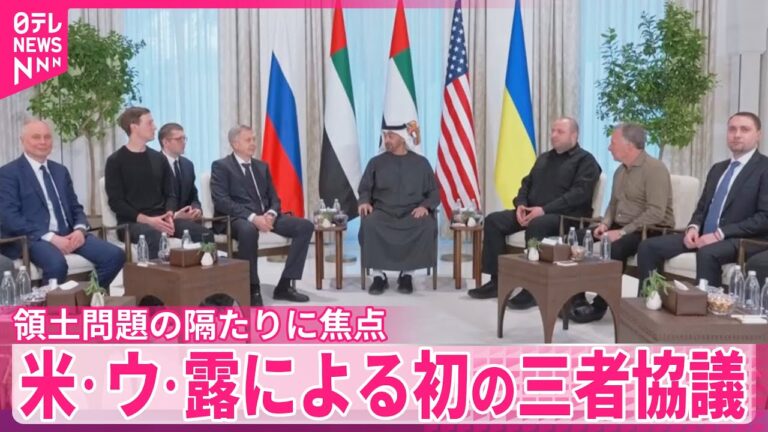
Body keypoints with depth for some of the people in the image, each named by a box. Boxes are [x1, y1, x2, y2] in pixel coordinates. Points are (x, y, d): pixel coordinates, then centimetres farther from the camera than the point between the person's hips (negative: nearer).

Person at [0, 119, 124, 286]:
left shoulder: (60, 170, 20)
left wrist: (80, 229, -5)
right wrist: (50, 237, -20)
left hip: (68, 234, 6)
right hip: (33, 238, -5)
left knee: (115, 255, -17)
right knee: (57, 263, -38)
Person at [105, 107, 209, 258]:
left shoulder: (159, 158, 14)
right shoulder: (115, 161, 1)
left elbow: (170, 194, 13)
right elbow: (116, 202, -5)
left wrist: (169, 215, -10)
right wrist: (147, 220, -18)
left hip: (161, 218, 5)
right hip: (133, 221, -4)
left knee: (200, 231, -21)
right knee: (155, 236, -39)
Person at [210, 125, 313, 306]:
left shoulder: (262, 166, 20)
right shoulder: (221, 166, 0)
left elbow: (273, 197, 16)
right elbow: (222, 202, -13)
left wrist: (271, 214, -10)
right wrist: (252, 217, -25)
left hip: (265, 216, 6)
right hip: (238, 218, -6)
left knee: (305, 226, -13)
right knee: (248, 229, -42)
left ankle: (284, 285, -11)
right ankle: (252, 289, -24)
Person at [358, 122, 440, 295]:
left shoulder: (421, 162, 11)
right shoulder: (376, 162, 13)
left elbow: (433, 192, 11)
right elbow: (365, 189, 13)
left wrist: (424, 206, -11)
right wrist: (364, 201, -11)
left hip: (413, 212, 0)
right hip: (383, 211, 0)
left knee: (427, 226, -34)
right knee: (369, 224, -35)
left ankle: (407, 274, -17)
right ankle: (378, 275, -21)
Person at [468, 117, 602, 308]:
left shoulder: (585, 160, -1)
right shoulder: (544, 158, 23)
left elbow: (579, 193, -15)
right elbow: (527, 183, 21)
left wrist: (545, 209, -24)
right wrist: (521, 204, -3)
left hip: (566, 216, -7)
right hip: (532, 211, 8)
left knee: (536, 226, -39)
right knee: (493, 221, -11)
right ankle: (497, 280, -10)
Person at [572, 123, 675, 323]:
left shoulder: (654, 168, -14)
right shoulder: (620, 170, 13)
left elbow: (656, 212, -23)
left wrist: (622, 232, -26)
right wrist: (605, 223, 0)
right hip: (621, 228, 8)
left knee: (615, 248, -35)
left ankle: (599, 306, -22)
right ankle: (577, 298, -9)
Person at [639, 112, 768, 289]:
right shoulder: (717, 168, 20)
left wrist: (720, 234, -19)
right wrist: (693, 227, -2)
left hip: (739, 240, -7)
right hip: (704, 235, 7)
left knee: (707, 253, -39)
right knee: (648, 247, -11)